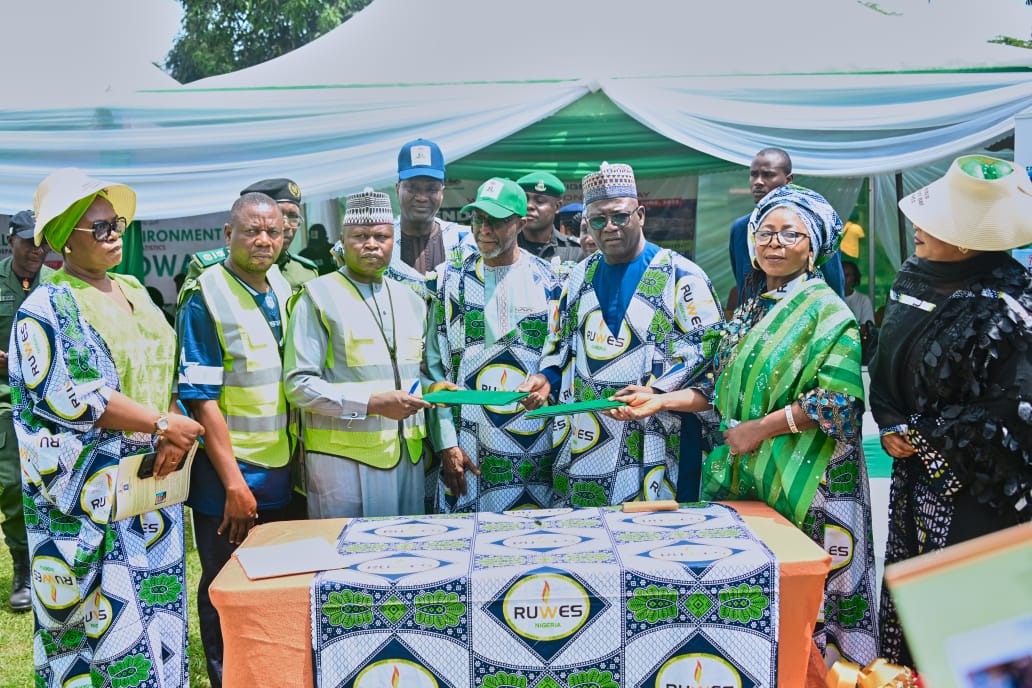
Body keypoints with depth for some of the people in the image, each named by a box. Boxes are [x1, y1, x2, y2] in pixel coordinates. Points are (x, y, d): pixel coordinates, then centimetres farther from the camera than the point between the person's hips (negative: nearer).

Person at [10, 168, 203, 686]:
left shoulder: (134, 292, 13)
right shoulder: (45, 308, -8)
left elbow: (167, 371, 15)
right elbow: (62, 397, -18)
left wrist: (175, 438, -4)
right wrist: (162, 425, -17)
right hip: (89, 493, -6)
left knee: (158, 607, 12)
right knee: (101, 614, 0)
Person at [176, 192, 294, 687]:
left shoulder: (283, 289, 7)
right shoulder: (206, 295, -13)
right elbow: (201, 399, -16)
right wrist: (234, 483, -17)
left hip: (281, 473, 6)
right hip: (229, 478, -6)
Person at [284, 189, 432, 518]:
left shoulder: (409, 300, 16)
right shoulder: (319, 296, -4)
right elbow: (298, 385, -11)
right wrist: (372, 403, -18)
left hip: (408, 454, 6)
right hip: (344, 457, -5)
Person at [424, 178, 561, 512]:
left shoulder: (548, 281, 3)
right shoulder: (452, 280, 4)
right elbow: (435, 365, 2)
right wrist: (446, 443, -4)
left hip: (536, 443, 0)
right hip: (470, 446, 0)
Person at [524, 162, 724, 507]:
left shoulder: (680, 275, -5)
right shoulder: (581, 275, 12)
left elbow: (708, 347, -8)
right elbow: (562, 341, 21)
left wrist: (656, 390, -19)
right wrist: (547, 377, 2)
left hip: (650, 442, -5)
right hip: (582, 439, 5)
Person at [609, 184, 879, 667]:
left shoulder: (827, 312, -7)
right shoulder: (749, 310, 13)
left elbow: (838, 401, -16)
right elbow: (723, 388, 15)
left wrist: (761, 428, -16)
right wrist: (659, 401, 5)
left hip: (799, 481, -6)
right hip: (742, 476, 6)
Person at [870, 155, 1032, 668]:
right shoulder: (916, 276, 3)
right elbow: (887, 359, 12)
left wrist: (923, 438, -14)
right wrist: (891, 426, -1)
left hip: (973, 491, -7)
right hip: (915, 471, 7)